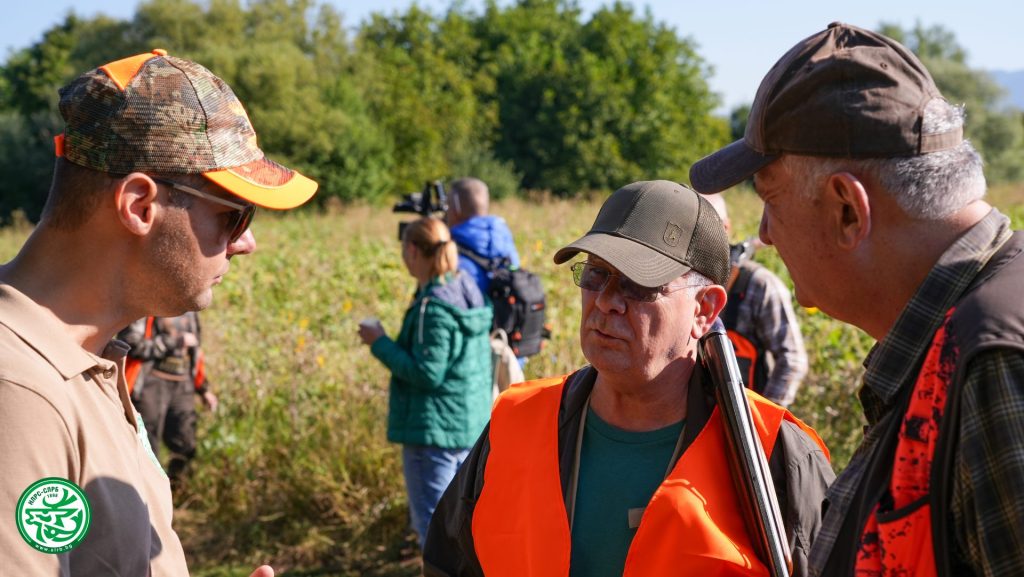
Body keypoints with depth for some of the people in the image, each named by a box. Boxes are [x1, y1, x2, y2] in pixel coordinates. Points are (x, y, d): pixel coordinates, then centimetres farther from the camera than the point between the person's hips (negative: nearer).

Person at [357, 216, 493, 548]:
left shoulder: (433, 306, -20)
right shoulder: (467, 290, 7)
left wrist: (380, 344, -12)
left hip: (435, 429, -9)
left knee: (431, 523, -1)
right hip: (470, 424, 9)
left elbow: (427, 373, -21)